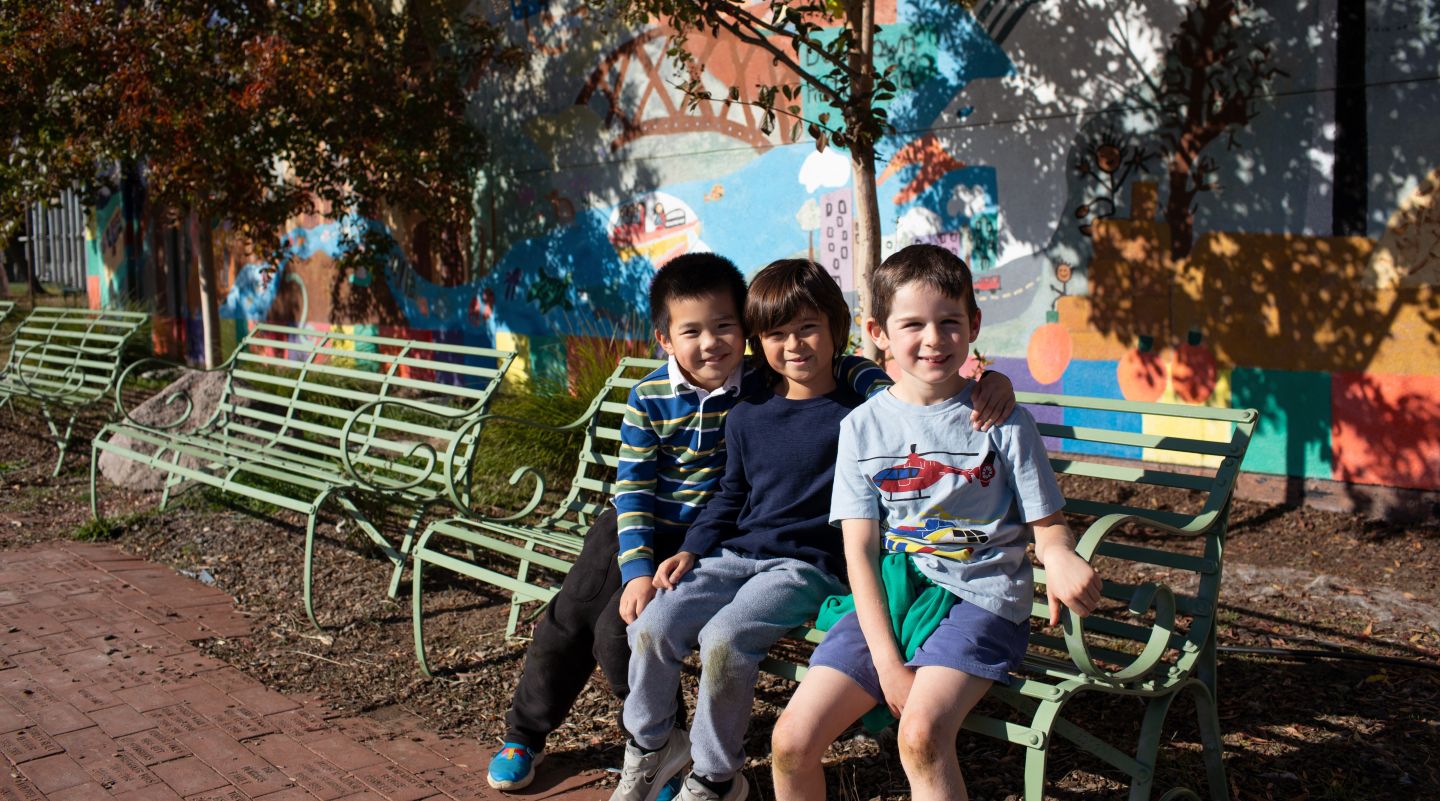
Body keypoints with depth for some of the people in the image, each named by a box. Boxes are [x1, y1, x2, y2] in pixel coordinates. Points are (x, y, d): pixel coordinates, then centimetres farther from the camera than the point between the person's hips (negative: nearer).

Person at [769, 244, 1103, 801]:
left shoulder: (1003, 421, 0)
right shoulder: (863, 426, 5)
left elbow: (1047, 526, 2)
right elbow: (860, 552, 0)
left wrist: (1062, 559, -25)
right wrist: (886, 661, -11)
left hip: (980, 601, -3)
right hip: (890, 599, 3)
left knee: (921, 734, -31)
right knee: (791, 740, -11)